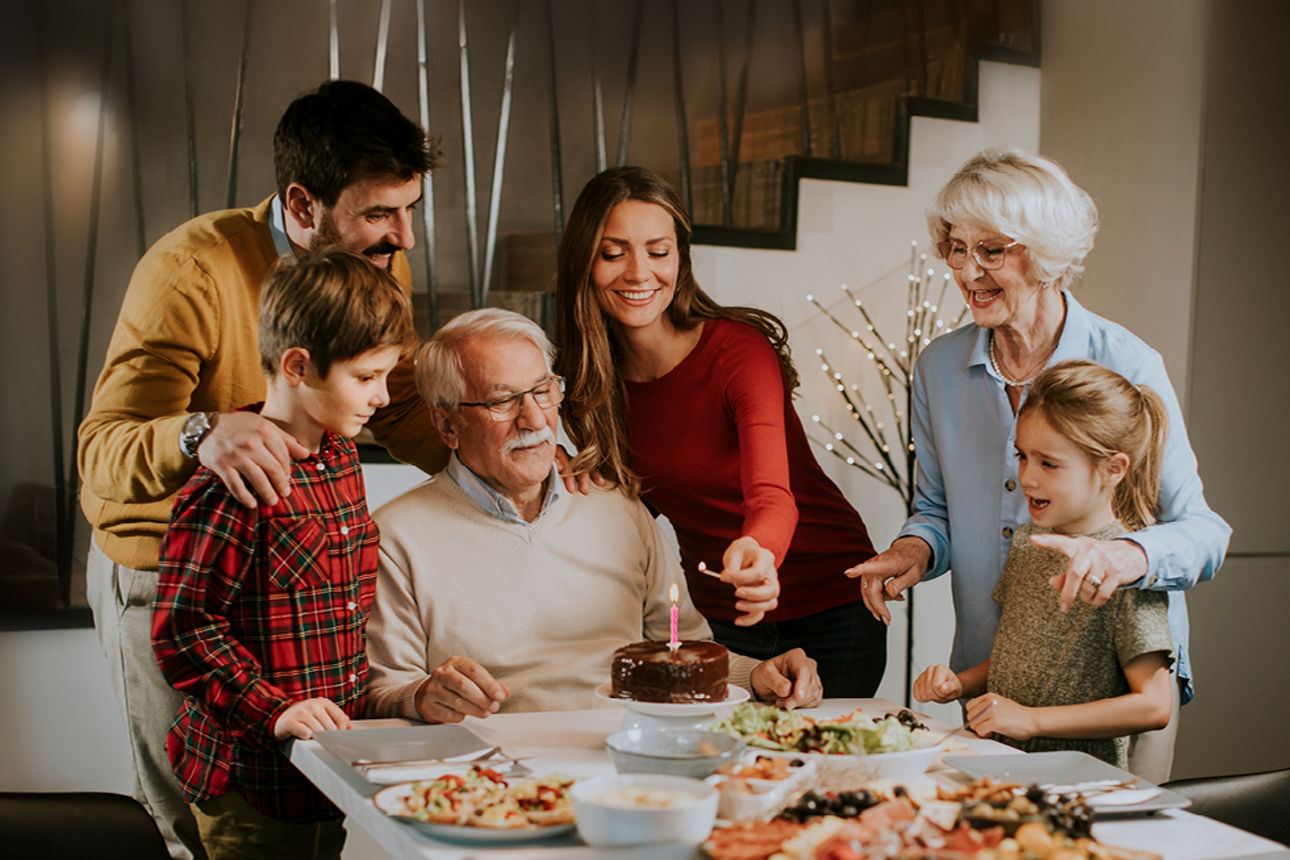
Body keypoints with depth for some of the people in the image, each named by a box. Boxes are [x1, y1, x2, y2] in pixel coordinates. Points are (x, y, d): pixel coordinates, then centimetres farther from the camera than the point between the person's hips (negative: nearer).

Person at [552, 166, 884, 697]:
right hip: (717, 618, 4)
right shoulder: (590, 375, -4)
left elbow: (773, 497, -34)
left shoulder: (739, 349, -20)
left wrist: (755, 551, -57)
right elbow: (638, 496, 7)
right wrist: (572, 471, -14)